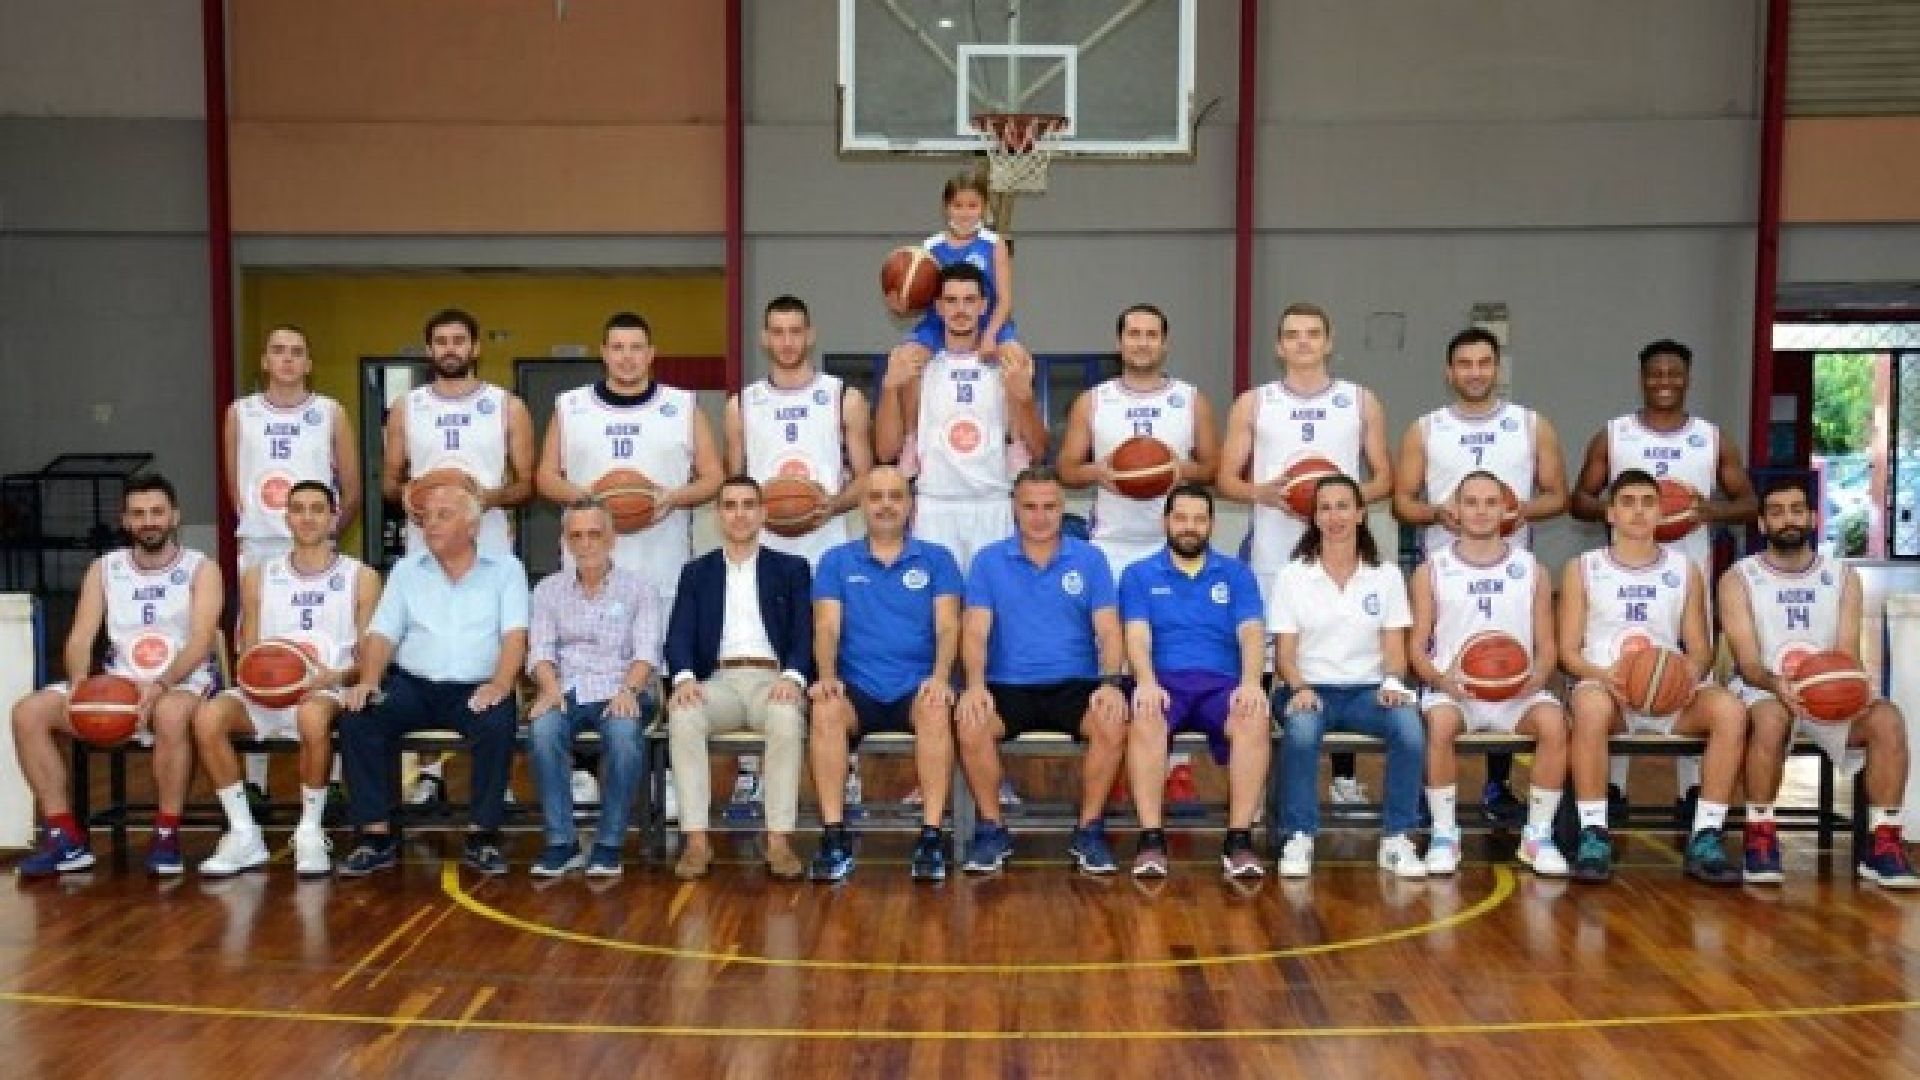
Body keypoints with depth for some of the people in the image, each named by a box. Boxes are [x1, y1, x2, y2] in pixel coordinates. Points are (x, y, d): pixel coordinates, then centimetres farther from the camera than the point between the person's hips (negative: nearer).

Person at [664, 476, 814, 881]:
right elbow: (679, 635, 6)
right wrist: (685, 677, -17)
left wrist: (792, 677, -18)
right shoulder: (696, 572, 19)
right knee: (683, 715, -33)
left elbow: (804, 633, 4)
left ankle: (779, 840, -31)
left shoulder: (791, 569, 16)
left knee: (787, 717, -36)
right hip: (718, 680, 1)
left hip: (772, 678, -1)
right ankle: (697, 840, -28)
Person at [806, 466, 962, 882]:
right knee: (825, 711, -33)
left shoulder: (937, 560, 12)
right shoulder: (836, 562, 14)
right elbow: (826, 627, 3)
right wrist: (827, 677, -17)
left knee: (937, 711, -35)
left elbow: (947, 625, 1)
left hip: (917, 685, 0)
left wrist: (940, 677, -19)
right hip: (857, 686, 1)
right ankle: (834, 837, -27)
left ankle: (931, 836, -30)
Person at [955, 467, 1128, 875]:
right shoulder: (989, 561, 7)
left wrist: (1111, 682, -17)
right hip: (1008, 686, 0)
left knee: (1113, 724, -30)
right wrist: (975, 684, -20)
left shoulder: (1089, 558, 8)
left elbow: (1108, 630, 2)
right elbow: (975, 631, -2)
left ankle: (1089, 830, -9)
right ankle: (992, 829, -9)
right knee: (968, 726, -30)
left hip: (1075, 685, 0)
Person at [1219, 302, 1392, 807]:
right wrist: (1266, 493, -14)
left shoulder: (1361, 401, 10)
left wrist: (1351, 496, -11)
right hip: (1273, 553, 0)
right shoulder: (1252, 403, 8)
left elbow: (1383, 478, 10)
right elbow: (1226, 479, 6)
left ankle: (1344, 775, 13)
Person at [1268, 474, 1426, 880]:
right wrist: (1299, 688, -20)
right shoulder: (1291, 576, 4)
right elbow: (1284, 651, 0)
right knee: (1302, 728, -37)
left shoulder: (1386, 575, 10)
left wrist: (1393, 681, -15)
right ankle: (1298, 839, -22)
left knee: (1410, 725, -31)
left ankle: (1396, 839, -17)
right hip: (1309, 688, -2)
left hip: (1366, 690, 2)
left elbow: (1394, 647, 6)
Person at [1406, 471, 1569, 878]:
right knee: (1440, 723, -35)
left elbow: (1547, 646, 11)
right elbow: (1417, 648, 5)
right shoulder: (1432, 570, 7)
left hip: (1518, 692, 1)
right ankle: (1444, 834, -17)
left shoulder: (1531, 569, 12)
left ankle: (1538, 834, -12)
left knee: (1553, 723, -31)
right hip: (1452, 689, -1)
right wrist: (1442, 680, -16)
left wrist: (1536, 677, -12)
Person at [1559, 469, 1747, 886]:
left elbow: (1701, 650, 12)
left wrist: (1686, 675, -13)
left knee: (1730, 710, -29)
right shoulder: (1582, 569, 8)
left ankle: (1705, 839, -23)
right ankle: (1594, 835, -30)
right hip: (1604, 687, -2)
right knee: (1590, 705, -39)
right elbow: (1568, 651, 3)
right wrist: (1602, 675, -19)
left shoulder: (1685, 570, 14)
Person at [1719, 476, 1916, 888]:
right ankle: (1760, 837, -23)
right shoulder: (1738, 579, -2)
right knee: (1770, 717, -38)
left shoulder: (1843, 576, 7)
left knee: (1887, 718, -28)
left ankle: (1882, 845, -18)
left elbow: (1848, 655, -1)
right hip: (1763, 691, -3)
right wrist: (1775, 683, -34)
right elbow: (1747, 663, -11)